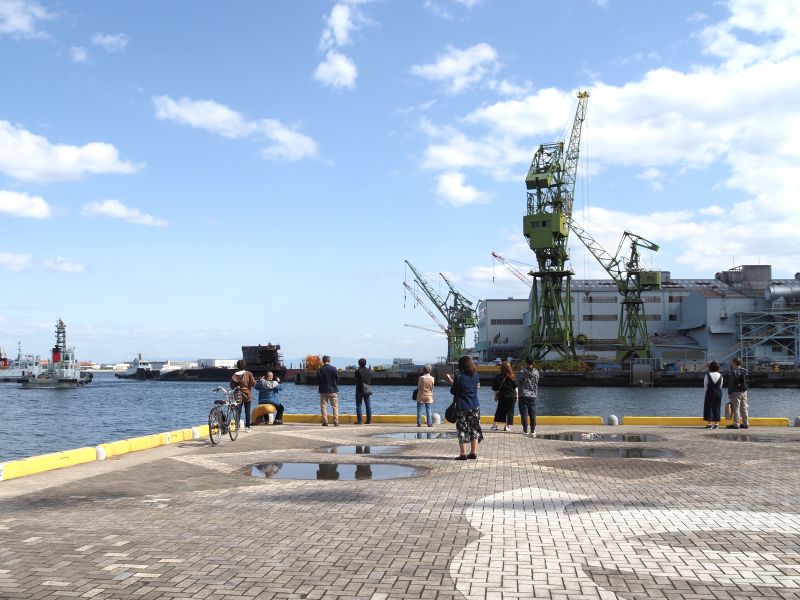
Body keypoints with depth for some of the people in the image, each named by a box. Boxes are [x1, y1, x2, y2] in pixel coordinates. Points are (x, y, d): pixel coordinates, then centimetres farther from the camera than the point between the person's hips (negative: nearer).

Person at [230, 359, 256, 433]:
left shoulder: (234, 375, -6)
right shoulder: (249, 374, -9)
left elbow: (232, 386, -6)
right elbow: (253, 383, -10)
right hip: (248, 395, 0)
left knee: (238, 411, 6)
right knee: (247, 411, 7)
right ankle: (247, 427, 7)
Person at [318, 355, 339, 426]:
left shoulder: (320, 369, -5)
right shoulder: (333, 368, -7)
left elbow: (317, 380, -2)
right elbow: (337, 379, -3)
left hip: (323, 390, 1)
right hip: (333, 390, 0)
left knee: (323, 406, 6)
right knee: (335, 406, 4)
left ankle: (325, 422, 2)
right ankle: (336, 421, -2)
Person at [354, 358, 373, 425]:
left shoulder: (358, 371, -11)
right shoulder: (369, 371, 3)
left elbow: (357, 380, -3)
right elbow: (371, 381, 10)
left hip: (360, 390, -4)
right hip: (367, 390, 5)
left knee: (358, 405, 0)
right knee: (368, 406, 9)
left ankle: (359, 420, -6)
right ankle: (369, 420, 8)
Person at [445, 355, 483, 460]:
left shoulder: (459, 377, -12)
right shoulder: (475, 376, 2)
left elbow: (453, 391, -6)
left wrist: (451, 383, 14)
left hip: (462, 408, -5)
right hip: (475, 407, 5)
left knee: (462, 430, 1)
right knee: (474, 429, 12)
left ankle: (463, 454, -1)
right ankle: (473, 452, 15)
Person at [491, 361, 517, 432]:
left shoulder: (498, 376, -7)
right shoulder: (512, 376, -4)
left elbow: (495, 389, -2)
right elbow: (515, 387, 1)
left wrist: (495, 396, 10)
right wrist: (516, 395, 10)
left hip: (502, 397, 0)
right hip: (512, 397, 0)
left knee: (499, 411, 10)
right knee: (510, 411, 7)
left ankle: (494, 425, 8)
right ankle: (507, 426, 8)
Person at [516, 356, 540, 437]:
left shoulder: (522, 372, -10)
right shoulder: (536, 372, -1)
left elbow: (517, 383, -3)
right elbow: (537, 383, 8)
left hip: (523, 396, -3)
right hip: (533, 395, 3)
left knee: (524, 414, 2)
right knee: (533, 414, 5)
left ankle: (525, 431, 3)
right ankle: (533, 431, 4)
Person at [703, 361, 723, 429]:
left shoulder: (707, 375, -7)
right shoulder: (720, 375, 1)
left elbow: (705, 386, -2)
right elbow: (720, 386, 6)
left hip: (709, 393, -3)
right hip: (718, 393, 3)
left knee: (708, 407, 3)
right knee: (717, 408, 8)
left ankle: (709, 424, -1)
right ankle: (716, 424, 7)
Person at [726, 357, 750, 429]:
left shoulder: (734, 372, -13)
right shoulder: (745, 371, 10)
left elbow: (731, 384, -13)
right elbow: (748, 382, 16)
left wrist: (729, 393, -8)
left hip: (736, 392, -7)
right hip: (744, 392, 7)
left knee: (736, 408, -4)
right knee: (744, 408, 12)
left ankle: (736, 424, -4)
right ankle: (746, 424, 13)